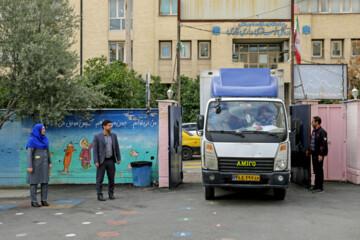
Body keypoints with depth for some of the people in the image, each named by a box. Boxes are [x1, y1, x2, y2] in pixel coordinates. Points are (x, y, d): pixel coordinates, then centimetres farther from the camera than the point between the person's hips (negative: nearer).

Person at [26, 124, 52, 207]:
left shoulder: (44, 139, 9)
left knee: (45, 181, 4)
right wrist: (29, 166, -17)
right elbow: (29, 153, -14)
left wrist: (50, 162, 11)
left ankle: (44, 200, 12)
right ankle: (34, 201, 7)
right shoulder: (32, 140, -12)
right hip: (35, 163, -6)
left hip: (43, 163, 7)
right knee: (34, 182, -1)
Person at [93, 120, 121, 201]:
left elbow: (116, 147, 9)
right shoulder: (97, 136, -9)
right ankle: (100, 195, 6)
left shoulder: (113, 135, 4)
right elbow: (95, 149, -10)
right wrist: (96, 162, -15)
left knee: (112, 178, 6)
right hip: (101, 161, -4)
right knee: (100, 179, -1)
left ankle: (111, 194, 18)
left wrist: (119, 158, 6)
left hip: (110, 160, 4)